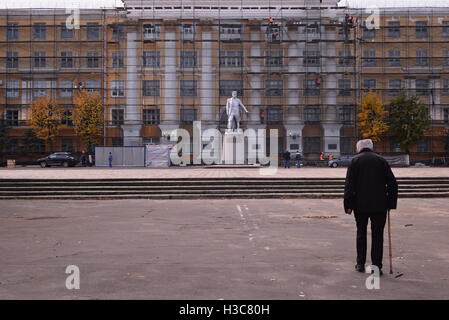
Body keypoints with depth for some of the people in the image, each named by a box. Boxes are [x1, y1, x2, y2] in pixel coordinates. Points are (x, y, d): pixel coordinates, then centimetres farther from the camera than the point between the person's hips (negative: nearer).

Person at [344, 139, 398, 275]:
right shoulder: (381, 160, 6)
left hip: (360, 205, 0)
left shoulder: (355, 161, 0)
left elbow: (349, 185, -7)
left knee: (361, 233, 14)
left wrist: (348, 205, -4)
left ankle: (360, 264, 19)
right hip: (379, 205, 1)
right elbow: (392, 183, 3)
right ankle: (376, 266, 6)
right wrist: (391, 203, 9)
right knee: (377, 235, 6)